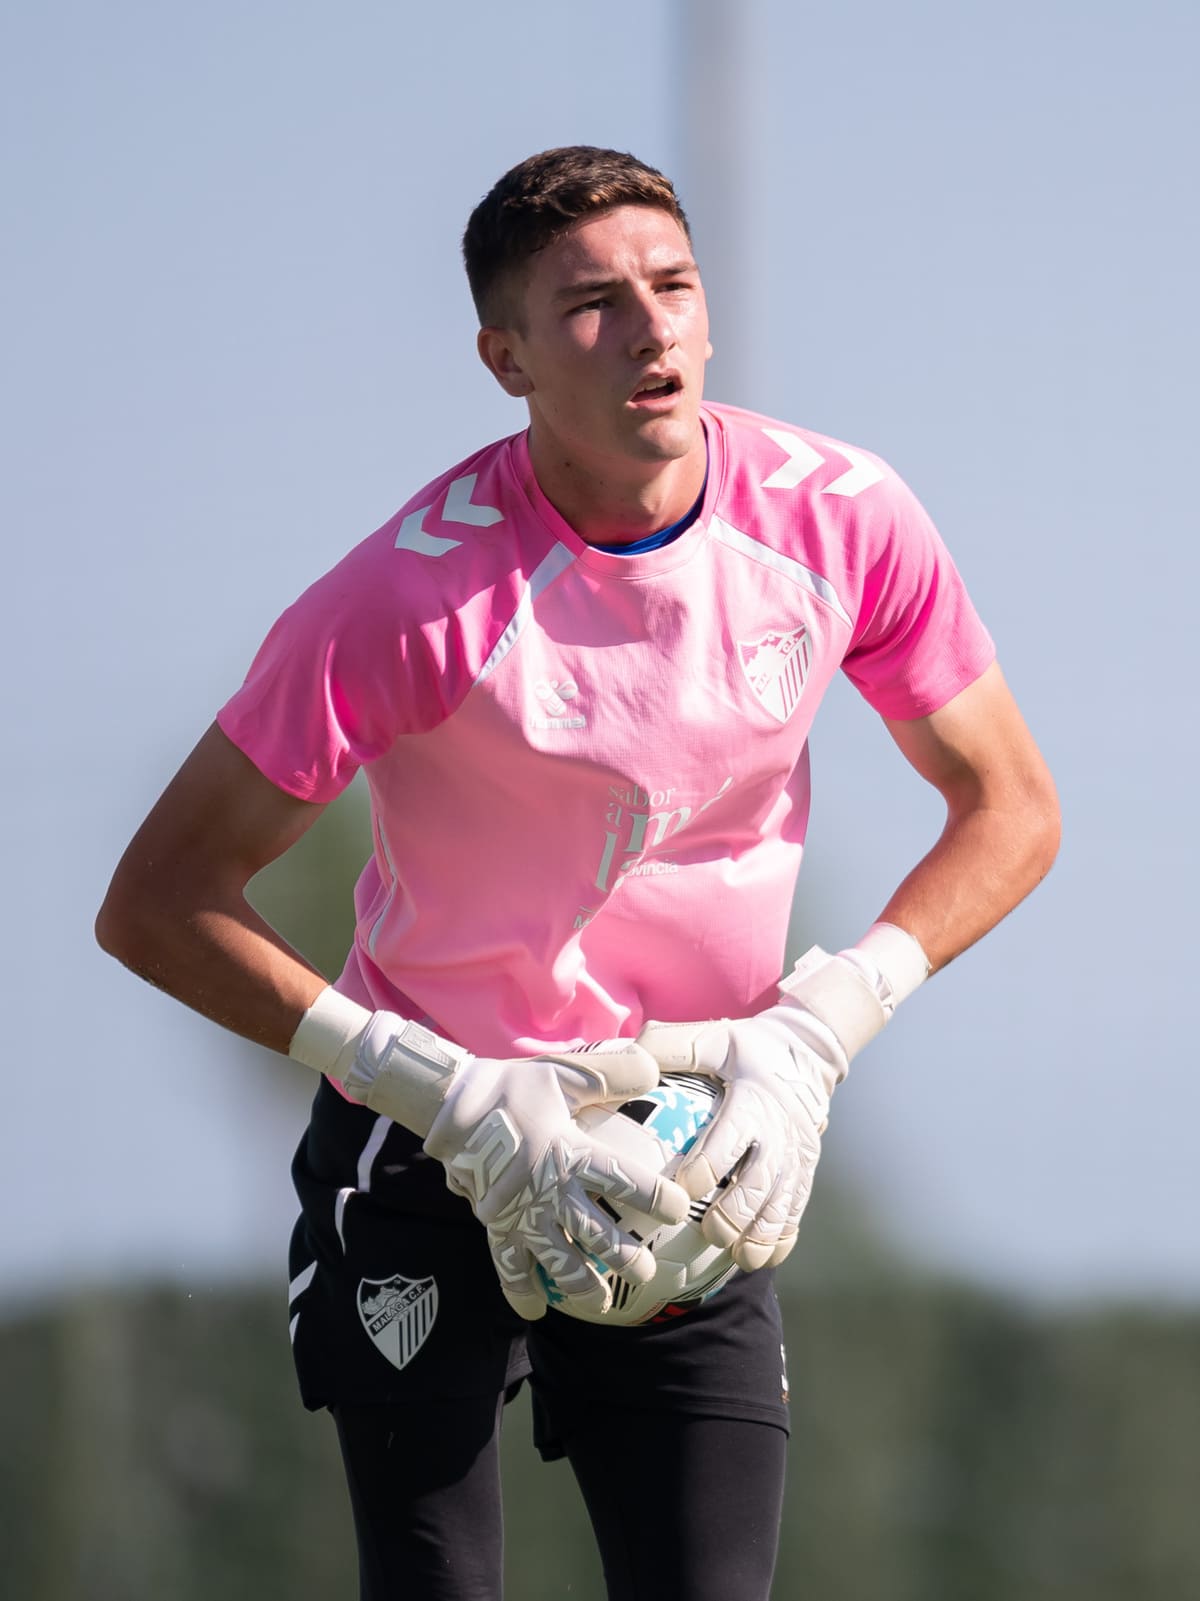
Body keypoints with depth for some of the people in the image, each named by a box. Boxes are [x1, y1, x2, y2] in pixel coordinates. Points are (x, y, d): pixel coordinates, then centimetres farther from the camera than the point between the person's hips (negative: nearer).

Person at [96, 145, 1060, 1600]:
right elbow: (155, 904, -14)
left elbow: (1008, 809, 6)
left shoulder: (842, 521, -8)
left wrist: (814, 1031, -9)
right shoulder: (411, 593, -19)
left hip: (700, 1156, 3)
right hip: (424, 1160, -3)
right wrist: (447, 1098, -21)